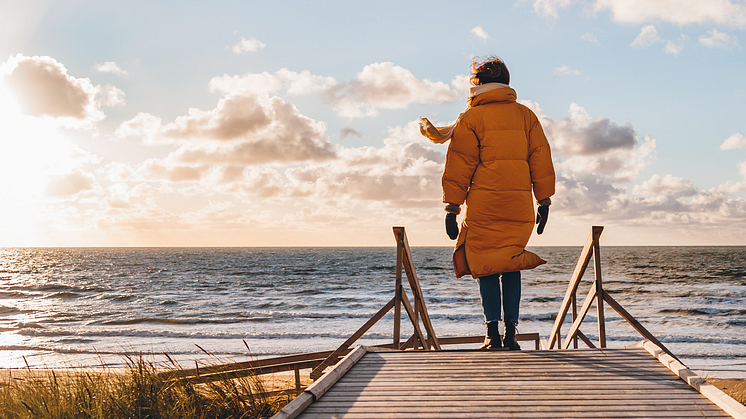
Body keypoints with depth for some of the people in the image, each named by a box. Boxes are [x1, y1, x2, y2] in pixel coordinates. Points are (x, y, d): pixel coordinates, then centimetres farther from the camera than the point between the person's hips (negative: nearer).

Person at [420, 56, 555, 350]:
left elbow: (458, 167, -2)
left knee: (486, 266, 5)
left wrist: (452, 207, 0)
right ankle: (510, 332, 5)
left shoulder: (470, 118, 2)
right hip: (519, 206, 3)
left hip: (483, 207, -3)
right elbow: (541, 159, 10)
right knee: (511, 266, 11)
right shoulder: (525, 115, 11)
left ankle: (492, 331, -3)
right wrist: (544, 201, 14)